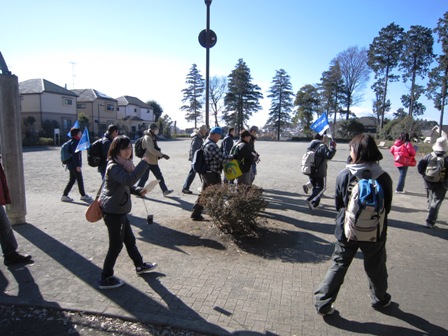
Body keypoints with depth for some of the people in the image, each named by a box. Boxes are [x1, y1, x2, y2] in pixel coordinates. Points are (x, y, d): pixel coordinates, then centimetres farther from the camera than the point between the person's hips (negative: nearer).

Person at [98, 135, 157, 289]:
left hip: (119, 210, 10)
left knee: (129, 239, 22)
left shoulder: (122, 164, 9)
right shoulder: (113, 167, -23)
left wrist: (138, 190, 2)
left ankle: (140, 265, 39)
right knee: (116, 245, 3)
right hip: (113, 212, -10)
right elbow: (129, 179, -41)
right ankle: (105, 279, 18)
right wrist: (144, 162, -36)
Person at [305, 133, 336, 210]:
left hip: (311, 171, 8)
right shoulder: (322, 146, -15)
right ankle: (310, 200, -13)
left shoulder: (310, 146, 10)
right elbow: (329, 155, -25)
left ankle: (315, 203, 21)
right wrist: (333, 148, -13)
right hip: (320, 172, -8)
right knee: (322, 187, 3)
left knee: (315, 187, 19)